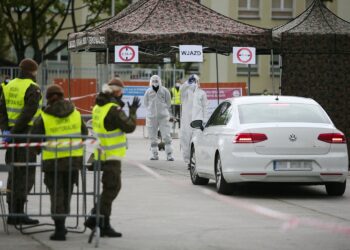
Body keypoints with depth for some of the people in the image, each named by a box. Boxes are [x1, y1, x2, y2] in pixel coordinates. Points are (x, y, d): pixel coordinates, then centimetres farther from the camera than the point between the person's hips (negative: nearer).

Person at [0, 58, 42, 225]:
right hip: (26, 135, -8)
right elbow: (28, 113, -20)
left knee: (14, 174, 14)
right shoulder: (33, 89, -11)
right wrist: (14, 132, -18)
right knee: (26, 175, -5)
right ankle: (18, 213, -10)